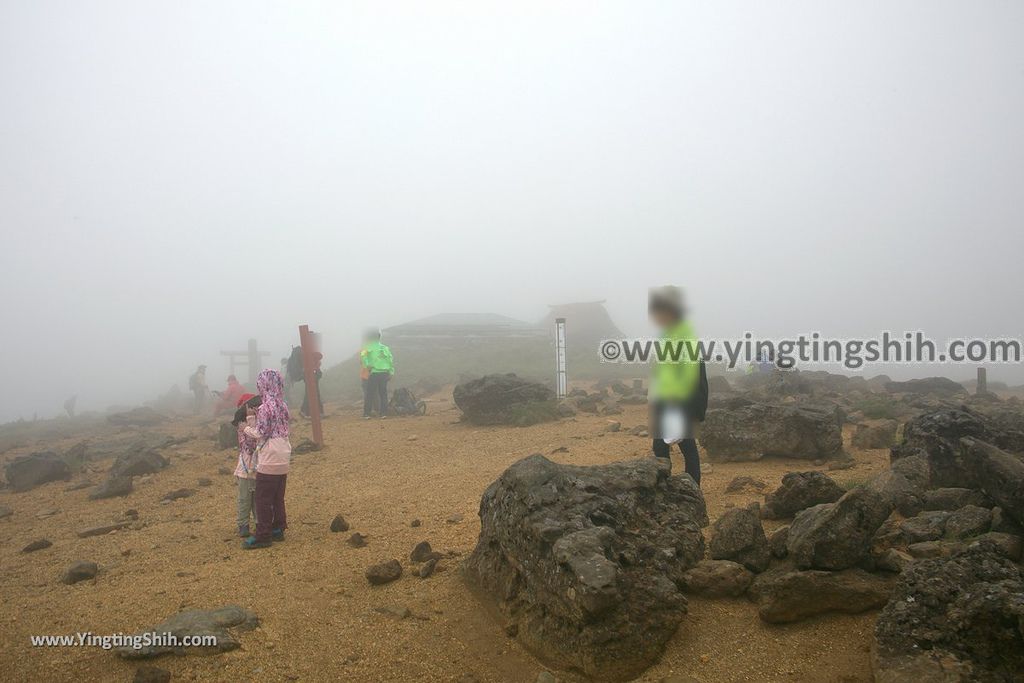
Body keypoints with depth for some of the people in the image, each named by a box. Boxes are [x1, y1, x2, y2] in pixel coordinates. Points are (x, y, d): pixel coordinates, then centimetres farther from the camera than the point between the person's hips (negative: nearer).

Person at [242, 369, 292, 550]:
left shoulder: (265, 407, -16)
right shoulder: (282, 405, 7)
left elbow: (260, 434, -12)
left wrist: (248, 428, 5)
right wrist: (255, 421, 10)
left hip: (269, 460, -8)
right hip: (283, 458, 8)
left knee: (263, 500, 1)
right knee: (278, 497, 16)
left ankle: (263, 536, 6)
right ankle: (278, 529, 23)